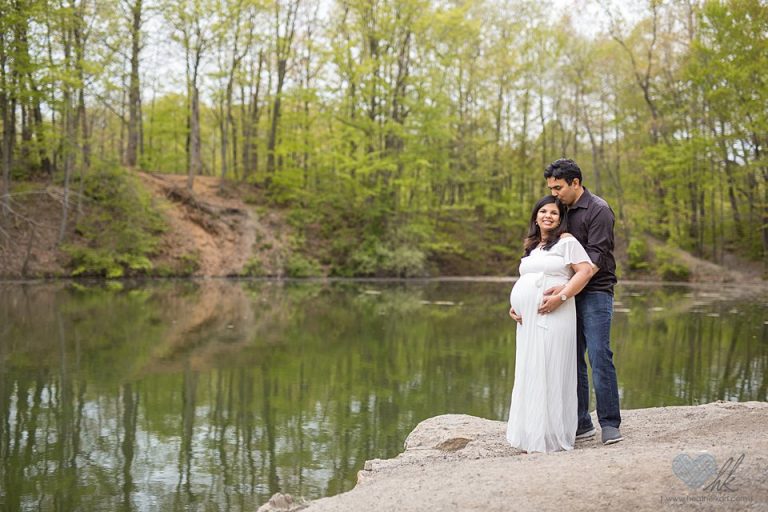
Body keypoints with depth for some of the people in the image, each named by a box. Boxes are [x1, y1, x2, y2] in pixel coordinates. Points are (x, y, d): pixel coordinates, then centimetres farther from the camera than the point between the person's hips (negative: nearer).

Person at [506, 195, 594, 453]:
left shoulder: (566, 242, 0)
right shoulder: (531, 247, 23)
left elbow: (586, 270, -10)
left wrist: (561, 297, -19)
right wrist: (513, 305, 12)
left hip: (553, 317, -8)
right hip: (528, 320, 8)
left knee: (550, 373, -7)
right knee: (529, 374, 8)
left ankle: (551, 436, -1)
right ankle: (532, 435, 14)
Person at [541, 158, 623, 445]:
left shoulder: (598, 210, -9)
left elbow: (596, 258, -17)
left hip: (596, 293, -7)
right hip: (570, 295, 7)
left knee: (599, 356, -9)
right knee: (572, 359, 5)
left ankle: (609, 424, -1)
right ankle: (581, 424, 11)